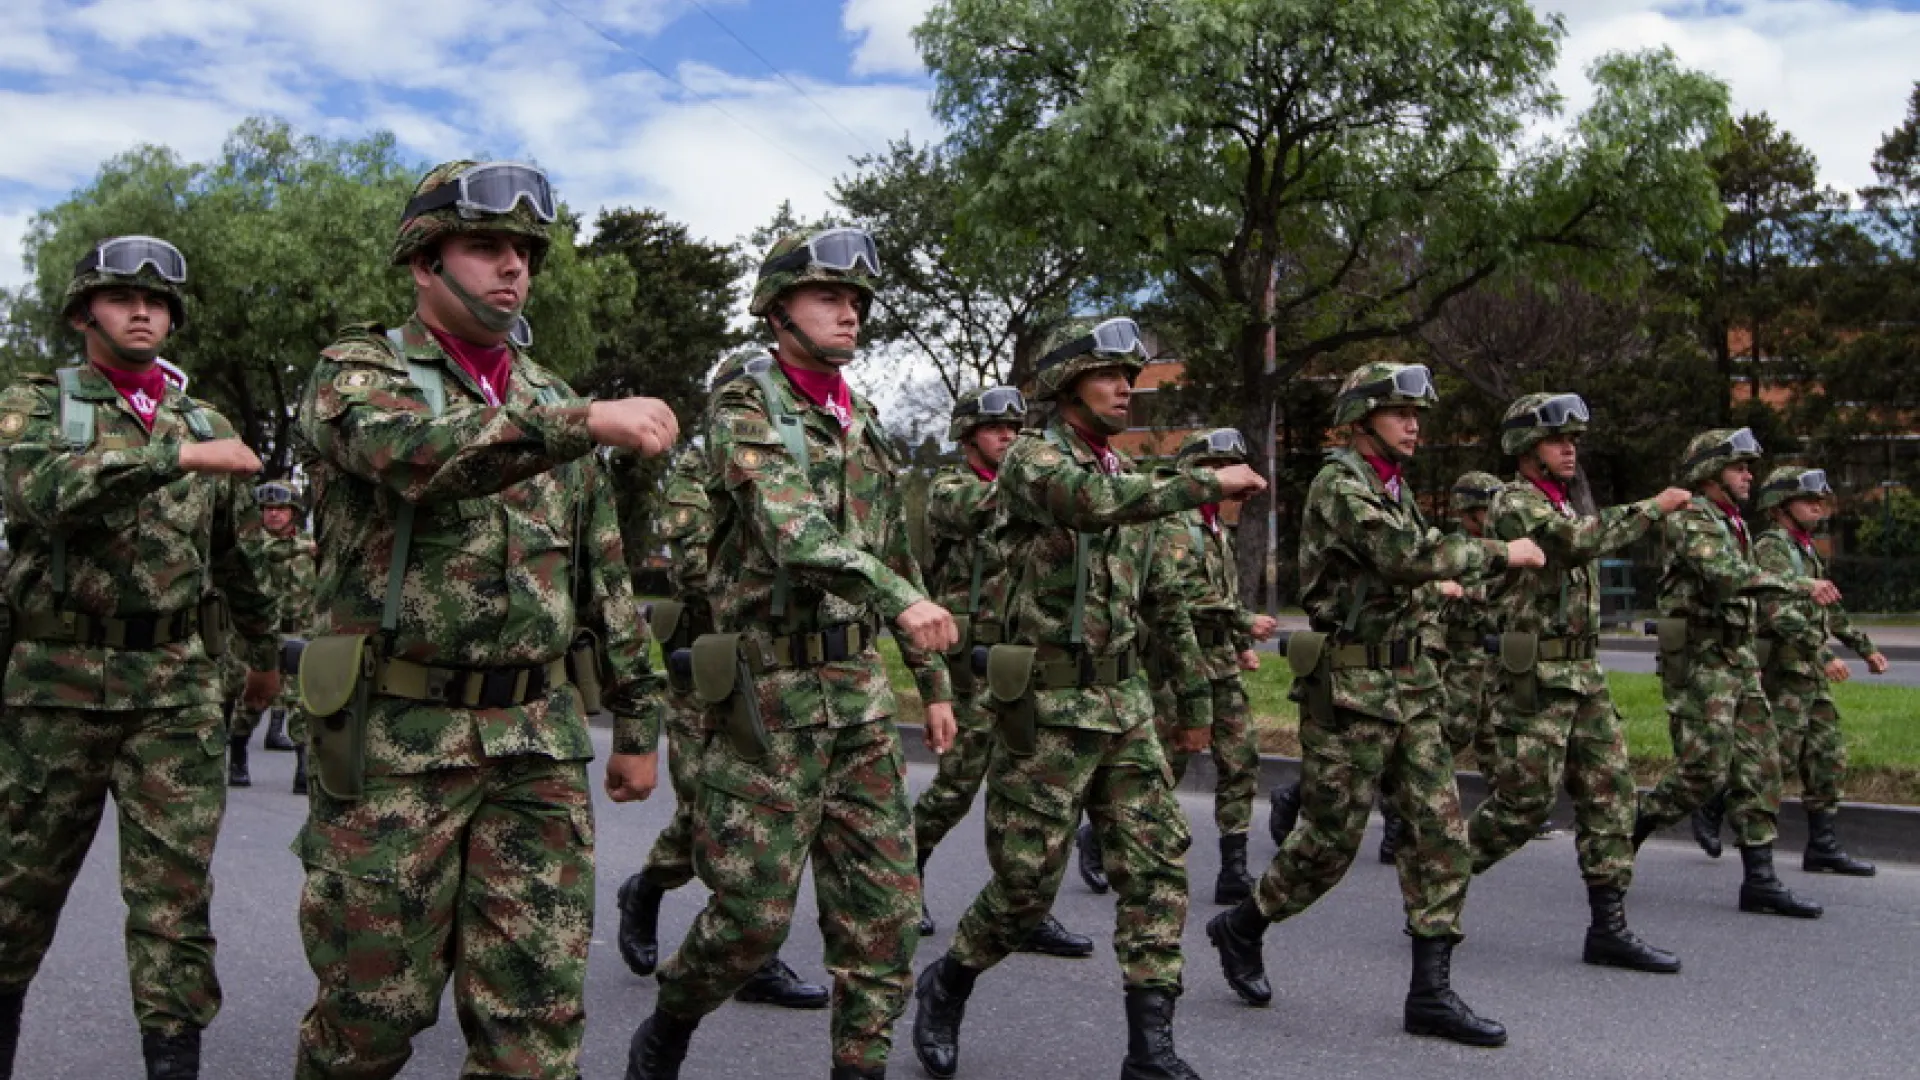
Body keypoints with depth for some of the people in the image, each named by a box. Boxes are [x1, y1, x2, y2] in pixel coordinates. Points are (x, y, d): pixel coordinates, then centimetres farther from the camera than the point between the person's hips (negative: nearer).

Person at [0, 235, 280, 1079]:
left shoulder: (208, 426, 12)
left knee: (175, 892, -2)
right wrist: (178, 454, -25)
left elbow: (241, 555, 22)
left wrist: (263, 654, 29)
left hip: (178, 687, 2)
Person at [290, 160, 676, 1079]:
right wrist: (588, 422, -36)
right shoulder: (355, 375, 0)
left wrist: (635, 722, 15)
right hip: (395, 737, -4)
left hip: (540, 740, 4)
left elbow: (605, 579, 17)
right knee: (377, 1001, 5)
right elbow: (421, 450, -25)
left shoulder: (550, 401, 15)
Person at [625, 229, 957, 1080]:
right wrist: (900, 598, -40)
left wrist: (932, 681, 19)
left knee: (886, 905, 5)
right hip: (772, 693, -6)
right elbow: (789, 524, -26)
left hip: (859, 692, 7)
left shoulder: (864, 427, 15)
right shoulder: (744, 407, -7)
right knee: (754, 911, 0)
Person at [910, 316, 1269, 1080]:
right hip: (1049, 704, -7)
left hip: (1124, 703, 7)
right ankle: (945, 987, 25)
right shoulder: (1031, 457, -8)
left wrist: (1195, 700, 19)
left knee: (1158, 863, 0)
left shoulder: (1129, 477, 15)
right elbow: (1095, 502, -31)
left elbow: (1167, 602, 19)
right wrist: (1208, 482, -25)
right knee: (1027, 881, 0)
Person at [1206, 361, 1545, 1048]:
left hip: (1409, 681, 8)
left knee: (1440, 829, 1)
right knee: (1331, 839, -1)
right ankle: (1240, 928, 23)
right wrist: (1502, 554, -17)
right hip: (1349, 688, -8)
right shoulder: (1338, 485, -13)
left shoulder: (1395, 488, 15)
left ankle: (1432, 992, 7)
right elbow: (1406, 555, -26)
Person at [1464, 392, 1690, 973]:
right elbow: (1580, 540, -27)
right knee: (1524, 801, -6)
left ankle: (1608, 927, 8)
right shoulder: (1514, 503, -10)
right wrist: (1654, 508, -19)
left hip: (1582, 674, 9)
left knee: (1610, 790, 4)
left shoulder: (1565, 505, 19)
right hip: (1533, 678, -9)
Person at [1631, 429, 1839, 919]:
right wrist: (1801, 586, -30)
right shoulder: (1688, 518, -12)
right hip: (1698, 658, -9)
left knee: (1759, 763, 4)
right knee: (1704, 769, -11)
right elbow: (1728, 576, -27)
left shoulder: (1733, 523, 18)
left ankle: (1759, 879, 7)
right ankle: (1627, 832, 8)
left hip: (1737, 657, 9)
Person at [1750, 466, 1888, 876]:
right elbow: (1780, 612, -25)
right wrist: (1824, 654, -29)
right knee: (1775, 758, -8)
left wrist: (1865, 648, 28)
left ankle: (1822, 848, 12)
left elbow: (1828, 609, 28)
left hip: (1812, 674, 9)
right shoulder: (1771, 547, -12)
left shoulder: (1806, 550, 18)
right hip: (1784, 671, -9)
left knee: (1829, 759, 8)